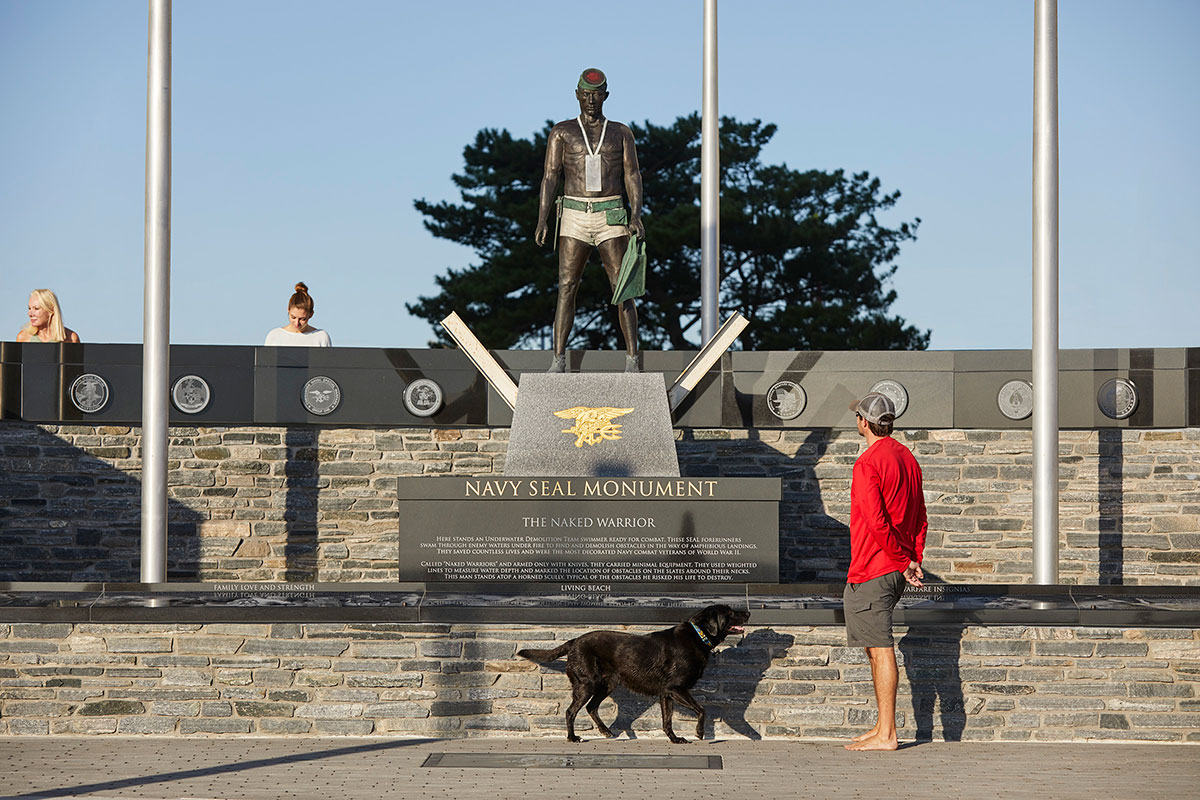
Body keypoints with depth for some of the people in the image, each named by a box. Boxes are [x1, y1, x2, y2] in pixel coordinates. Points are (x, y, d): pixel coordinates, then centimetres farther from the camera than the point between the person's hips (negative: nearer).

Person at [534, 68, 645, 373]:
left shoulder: (621, 133, 10)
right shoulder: (562, 133, 9)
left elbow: (633, 176, 4)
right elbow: (550, 177, 3)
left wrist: (636, 216, -12)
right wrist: (542, 221, -8)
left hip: (611, 218, 0)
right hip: (574, 215, 0)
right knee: (566, 288, -7)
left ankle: (632, 360, -2)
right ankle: (558, 361, -9)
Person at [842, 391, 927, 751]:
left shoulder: (868, 463, -15)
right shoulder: (907, 457, 13)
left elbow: (877, 523, -21)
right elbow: (920, 516, 14)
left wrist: (904, 559, -11)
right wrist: (914, 558, 7)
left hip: (872, 570, -9)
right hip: (897, 570, 9)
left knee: (881, 649, -7)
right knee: (876, 647, 16)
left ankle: (886, 734, -6)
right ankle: (883, 727, 20)